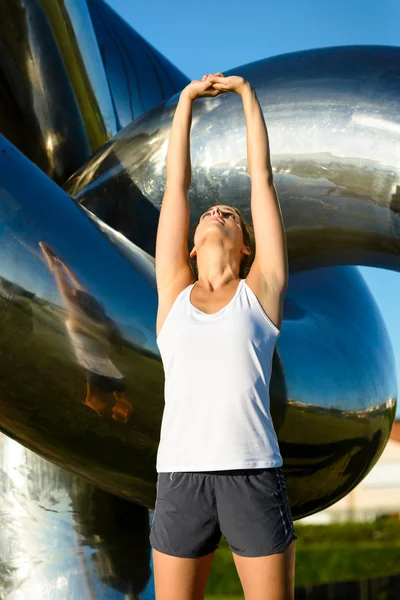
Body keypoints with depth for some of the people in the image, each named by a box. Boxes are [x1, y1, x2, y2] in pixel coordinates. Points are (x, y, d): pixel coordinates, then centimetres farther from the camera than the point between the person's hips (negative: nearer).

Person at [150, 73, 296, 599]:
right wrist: (186, 100, 22)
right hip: (180, 480, 2)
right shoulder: (175, 291, 15)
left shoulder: (260, 291, 10)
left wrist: (247, 93, 19)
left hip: (254, 477, -2)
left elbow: (262, 178, 13)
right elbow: (176, 185, 18)